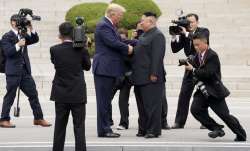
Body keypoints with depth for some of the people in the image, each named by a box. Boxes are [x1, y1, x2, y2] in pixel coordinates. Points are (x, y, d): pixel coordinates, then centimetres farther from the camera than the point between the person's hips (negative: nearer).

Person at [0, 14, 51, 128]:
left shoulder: (23, 35, 15)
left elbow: (35, 40, 6)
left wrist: (31, 30, -7)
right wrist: (18, 45, -24)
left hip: (25, 71, 6)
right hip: (13, 71, -6)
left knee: (33, 94, 6)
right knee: (10, 96, -2)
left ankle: (38, 118, 12)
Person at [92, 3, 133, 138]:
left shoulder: (109, 26, 17)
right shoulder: (103, 26, -14)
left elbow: (118, 41, 15)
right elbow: (113, 43, -23)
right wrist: (128, 49, -8)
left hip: (109, 70, 10)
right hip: (104, 69, -10)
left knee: (106, 100, 13)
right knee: (104, 100, -6)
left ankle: (105, 128, 18)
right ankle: (104, 130, -2)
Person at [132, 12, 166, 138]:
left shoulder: (157, 35, -11)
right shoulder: (144, 35, 19)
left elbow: (157, 56, -19)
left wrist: (154, 74, -23)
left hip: (151, 77, -10)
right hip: (140, 78, 10)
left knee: (152, 105, -6)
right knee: (142, 105, 13)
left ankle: (153, 130, -3)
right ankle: (143, 129, 20)